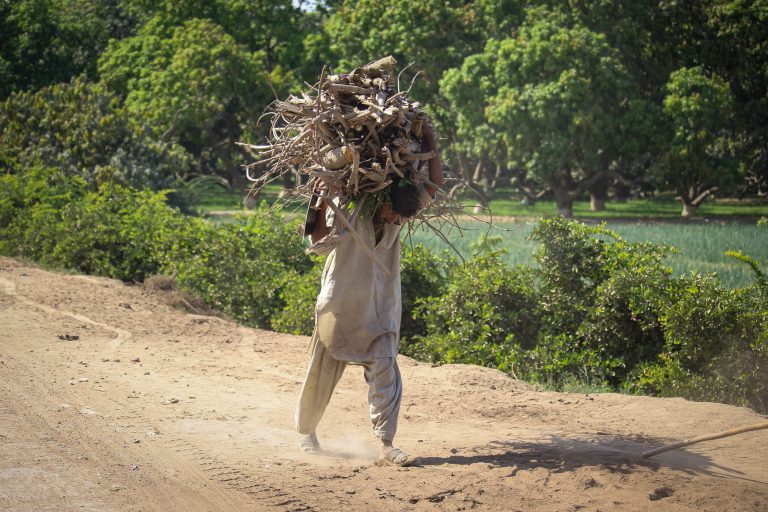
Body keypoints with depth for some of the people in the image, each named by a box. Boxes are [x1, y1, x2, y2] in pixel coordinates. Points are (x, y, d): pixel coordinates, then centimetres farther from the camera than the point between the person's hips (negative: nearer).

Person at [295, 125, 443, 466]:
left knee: (385, 372, -11)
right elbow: (319, 243, -20)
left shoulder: (398, 216, 1)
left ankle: (385, 445, -12)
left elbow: (434, 186, 2)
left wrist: (429, 148, -5)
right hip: (339, 309, -3)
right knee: (321, 374, 9)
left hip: (380, 313, 3)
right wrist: (323, 207, -25)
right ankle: (307, 433, 30)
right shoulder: (347, 211, -13)